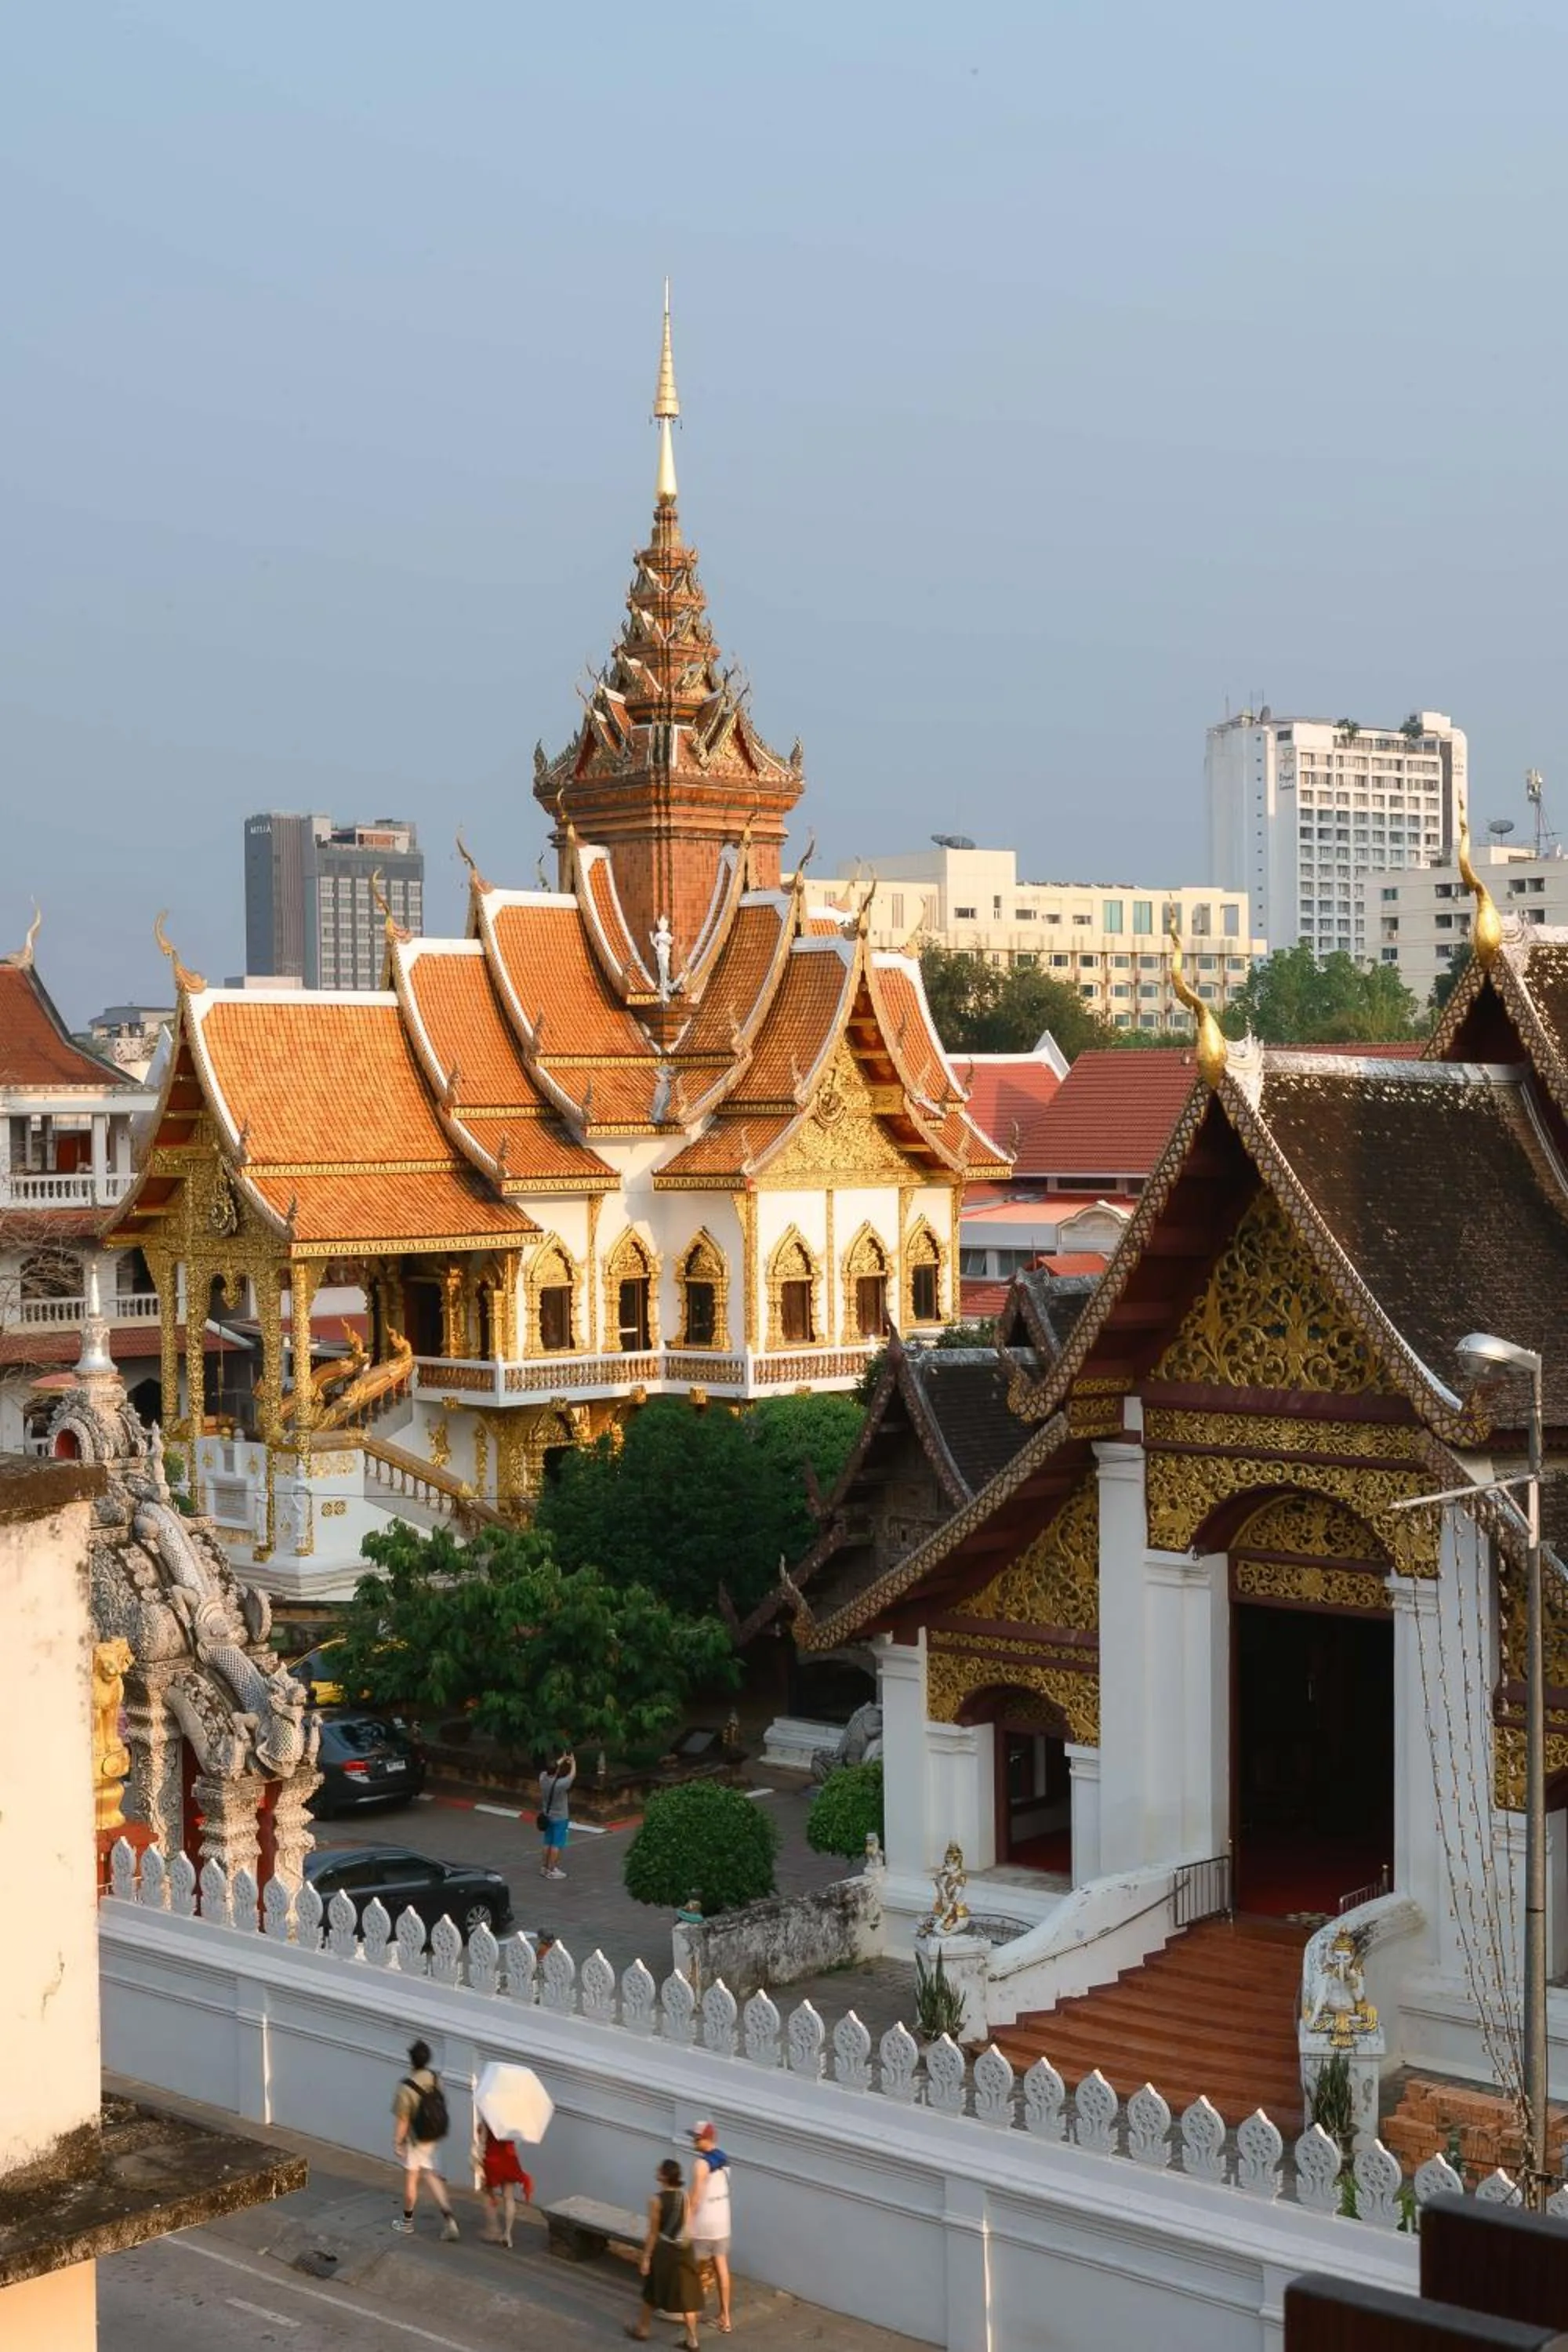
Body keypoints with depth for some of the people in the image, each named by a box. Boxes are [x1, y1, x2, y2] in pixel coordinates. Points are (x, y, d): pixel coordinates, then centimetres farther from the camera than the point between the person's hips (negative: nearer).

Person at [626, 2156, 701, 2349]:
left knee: (652, 2292, 16)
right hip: (683, 2249, 5)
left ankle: (642, 2330, 33)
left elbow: (653, 2232, -14)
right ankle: (691, 2340, 11)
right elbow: (688, 2225, 5)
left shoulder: (656, 2199, -18)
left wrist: (646, 2257, -7)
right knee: (686, 2295, 9)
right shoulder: (684, 2196, -1)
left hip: (663, 2249, -5)